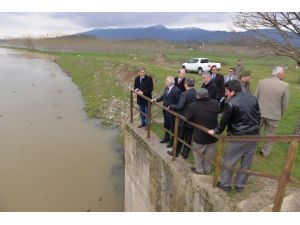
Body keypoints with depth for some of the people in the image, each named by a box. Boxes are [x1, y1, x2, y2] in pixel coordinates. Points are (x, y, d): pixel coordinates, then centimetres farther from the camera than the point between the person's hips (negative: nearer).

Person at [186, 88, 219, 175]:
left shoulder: (192, 106, -22)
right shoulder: (215, 103, -11)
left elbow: (189, 119, -12)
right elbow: (219, 111, 8)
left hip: (199, 135, -3)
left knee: (198, 152, 18)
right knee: (209, 153, 19)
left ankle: (199, 169, 31)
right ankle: (208, 169, 35)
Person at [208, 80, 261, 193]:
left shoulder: (231, 103, -17)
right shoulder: (252, 98, 3)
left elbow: (224, 120, -9)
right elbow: (258, 115, 11)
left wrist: (216, 131, 7)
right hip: (254, 135, 7)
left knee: (228, 161, 10)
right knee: (246, 162, 16)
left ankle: (225, 184, 23)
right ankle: (240, 185, 30)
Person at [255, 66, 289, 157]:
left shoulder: (261, 82, -7)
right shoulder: (285, 85, -13)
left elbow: (255, 97, -1)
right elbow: (285, 103, -5)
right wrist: (281, 114, 11)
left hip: (260, 112, 2)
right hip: (274, 114, -1)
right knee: (270, 134, 16)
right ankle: (265, 152, 29)